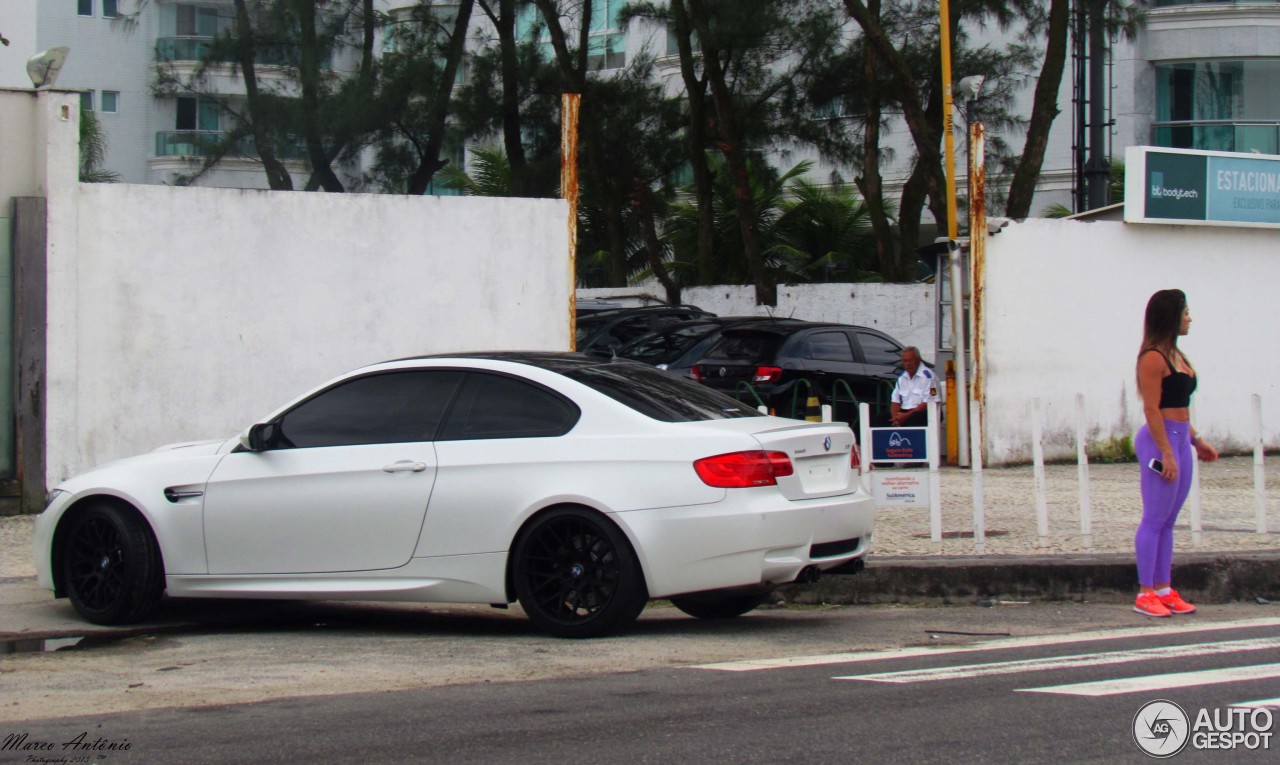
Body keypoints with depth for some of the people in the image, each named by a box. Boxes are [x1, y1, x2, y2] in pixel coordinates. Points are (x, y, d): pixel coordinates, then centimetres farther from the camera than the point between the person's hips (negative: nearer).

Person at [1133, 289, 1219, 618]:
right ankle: (1145, 594, -3)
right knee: (1155, 519, -6)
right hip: (1160, 440, -9)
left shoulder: (1176, 356, 16)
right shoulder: (1153, 358, -13)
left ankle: (1164, 589, 15)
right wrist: (1166, 454, -20)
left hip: (1180, 439, 9)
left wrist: (1196, 440, 21)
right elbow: (1152, 409, -17)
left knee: (1168, 520, 11)